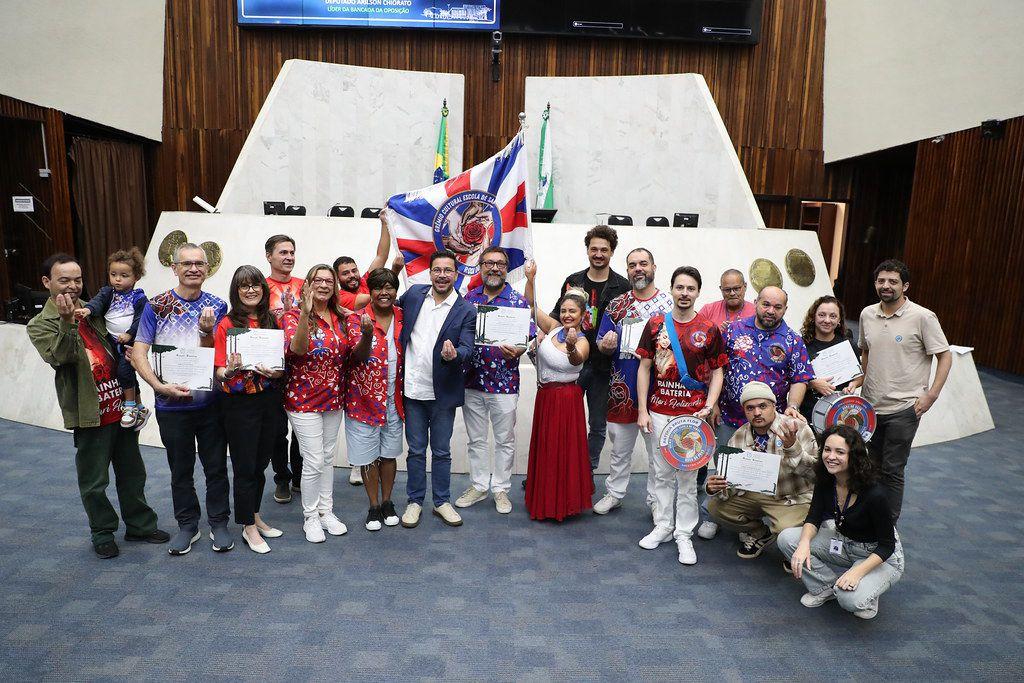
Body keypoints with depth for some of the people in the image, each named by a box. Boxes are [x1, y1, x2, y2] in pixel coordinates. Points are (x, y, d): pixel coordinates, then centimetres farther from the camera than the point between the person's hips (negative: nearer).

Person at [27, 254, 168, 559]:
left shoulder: (94, 312, 10)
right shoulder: (40, 325, -3)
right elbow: (59, 357, -21)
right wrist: (67, 322, -33)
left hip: (121, 408, 5)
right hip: (90, 415, -5)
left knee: (132, 473, 15)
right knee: (94, 482, 7)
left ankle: (140, 525, 28)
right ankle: (103, 533, 25)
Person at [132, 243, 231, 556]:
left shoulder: (217, 306, 1)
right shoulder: (156, 306, -4)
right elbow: (138, 353, -6)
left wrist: (206, 331, -22)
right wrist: (160, 386, -18)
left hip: (210, 400, 1)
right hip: (172, 404, 0)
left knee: (216, 466, 10)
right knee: (180, 469, 14)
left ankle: (219, 523, 26)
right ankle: (187, 525, 31)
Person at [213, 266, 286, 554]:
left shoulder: (271, 322, 6)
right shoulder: (227, 324, -6)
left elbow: (283, 366, 8)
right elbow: (219, 373, -8)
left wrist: (273, 372, -14)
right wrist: (230, 370, -30)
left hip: (269, 399, 4)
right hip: (239, 403, -4)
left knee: (260, 463, 15)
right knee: (245, 467, 4)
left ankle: (255, 517, 32)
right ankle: (249, 528, 18)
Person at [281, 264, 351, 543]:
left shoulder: (338, 318, 5)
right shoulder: (294, 315, -9)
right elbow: (296, 349, -27)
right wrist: (305, 313, -40)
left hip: (333, 400, 5)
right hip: (304, 401, -5)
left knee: (328, 457, 15)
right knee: (314, 461, -4)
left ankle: (326, 511, 28)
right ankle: (310, 517, 15)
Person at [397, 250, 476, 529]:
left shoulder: (466, 310, -7)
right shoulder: (414, 294, 2)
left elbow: (467, 349, -13)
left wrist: (452, 355, -33)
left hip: (443, 392, -2)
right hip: (412, 389, 2)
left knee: (441, 451, 12)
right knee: (416, 450, 13)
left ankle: (441, 501, 28)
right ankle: (415, 501, 27)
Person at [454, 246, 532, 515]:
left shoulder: (519, 301, -2)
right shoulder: (469, 298, 6)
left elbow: (528, 339, -4)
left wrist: (517, 350, -25)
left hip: (504, 382, -2)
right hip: (472, 381, 3)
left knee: (504, 440, 8)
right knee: (475, 439, 14)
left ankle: (501, 488, 24)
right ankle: (479, 485, 29)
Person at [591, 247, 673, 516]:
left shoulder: (670, 303, -1)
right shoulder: (616, 305, 6)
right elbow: (601, 345, 8)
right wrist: (605, 345, -15)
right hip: (622, 389, 2)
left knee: (658, 451, 9)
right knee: (620, 447, 15)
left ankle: (656, 500, 24)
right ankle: (614, 493, 31)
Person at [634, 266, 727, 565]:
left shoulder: (709, 329, -1)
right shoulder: (656, 324, 1)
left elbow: (717, 372, 5)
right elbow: (644, 368, 3)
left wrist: (709, 406, -9)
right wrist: (642, 411, -1)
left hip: (692, 414, -1)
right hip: (659, 412, 1)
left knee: (687, 476, 5)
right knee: (662, 473, 12)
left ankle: (684, 535, 16)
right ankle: (663, 526, 26)